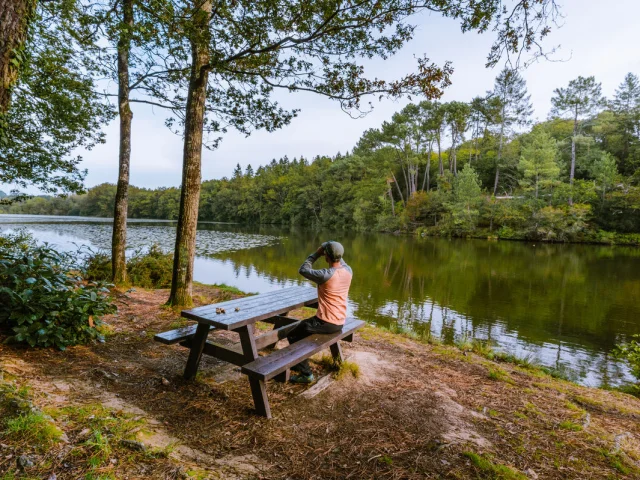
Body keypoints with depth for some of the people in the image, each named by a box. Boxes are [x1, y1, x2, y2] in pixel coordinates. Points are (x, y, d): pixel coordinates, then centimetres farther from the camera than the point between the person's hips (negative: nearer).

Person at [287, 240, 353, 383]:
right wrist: (336, 253, 9)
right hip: (340, 322, 8)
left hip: (326, 322, -8)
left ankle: (306, 373, 10)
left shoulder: (325, 275, -25)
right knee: (302, 326, 29)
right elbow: (341, 263, 22)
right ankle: (298, 363, 38)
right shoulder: (349, 271, -4)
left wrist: (316, 253, -5)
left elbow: (303, 270, -10)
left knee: (292, 336, 9)